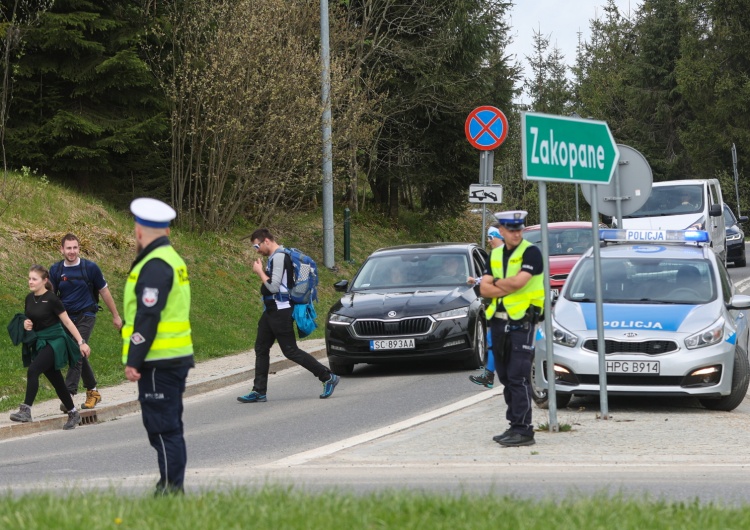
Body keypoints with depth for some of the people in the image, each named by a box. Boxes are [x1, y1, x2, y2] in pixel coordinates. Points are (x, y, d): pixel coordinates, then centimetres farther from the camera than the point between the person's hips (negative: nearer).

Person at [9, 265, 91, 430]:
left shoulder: (51, 299, -13)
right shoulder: (29, 298, 6)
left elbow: (67, 321, -10)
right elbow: (28, 319, 21)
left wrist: (81, 342, -12)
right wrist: (25, 324, -4)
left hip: (54, 342, -7)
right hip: (39, 343, 7)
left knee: (33, 371, -26)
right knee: (56, 380, 13)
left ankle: (26, 410, -29)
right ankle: (73, 414, 26)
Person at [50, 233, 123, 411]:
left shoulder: (90, 268, -5)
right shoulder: (55, 270, 2)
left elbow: (104, 291, 4)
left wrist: (116, 316, 9)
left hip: (85, 316, -4)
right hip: (66, 317, 4)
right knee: (80, 356, 10)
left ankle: (70, 394, -23)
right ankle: (92, 391, 24)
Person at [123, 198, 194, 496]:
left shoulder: (154, 266, -15)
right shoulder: (172, 260, 16)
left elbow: (147, 317, -20)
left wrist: (133, 361, -19)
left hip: (158, 360, -10)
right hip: (176, 358, 10)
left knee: (163, 427, -7)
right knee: (170, 426, 15)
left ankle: (171, 487, -6)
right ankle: (172, 487, 20)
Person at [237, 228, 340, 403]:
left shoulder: (279, 257, -17)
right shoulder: (275, 257, 15)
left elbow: (273, 286, -21)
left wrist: (260, 271, -11)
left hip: (281, 312, -11)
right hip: (271, 310, 11)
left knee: (290, 351, -7)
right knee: (261, 349, 8)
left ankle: (328, 377, 0)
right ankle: (259, 391, 11)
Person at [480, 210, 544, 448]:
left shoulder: (531, 252, -5)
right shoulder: (495, 255, 15)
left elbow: (518, 282, -19)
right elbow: (484, 288, 5)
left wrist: (496, 282, -2)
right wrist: (508, 288, -9)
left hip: (522, 322, -7)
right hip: (499, 321, 7)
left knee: (518, 378, -11)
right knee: (506, 378, 9)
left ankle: (523, 430, -11)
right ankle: (515, 426, 16)